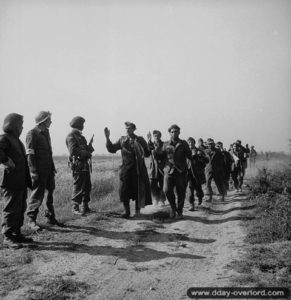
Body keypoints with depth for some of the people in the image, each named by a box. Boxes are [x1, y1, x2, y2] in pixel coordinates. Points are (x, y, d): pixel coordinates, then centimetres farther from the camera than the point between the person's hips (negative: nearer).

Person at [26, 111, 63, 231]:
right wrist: (34, 171, -20)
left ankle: (50, 218, 24)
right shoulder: (32, 133, -11)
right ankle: (31, 220, 10)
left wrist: (52, 166, 18)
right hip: (39, 170, -8)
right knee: (37, 195, -2)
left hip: (48, 169, 8)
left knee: (50, 192, 12)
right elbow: (30, 154, -15)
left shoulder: (46, 132, 15)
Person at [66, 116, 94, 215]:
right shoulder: (71, 136, -9)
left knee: (87, 186, 12)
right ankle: (75, 208, 5)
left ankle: (85, 207, 22)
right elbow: (73, 151, -20)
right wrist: (86, 152, -15)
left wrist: (89, 147, 1)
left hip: (85, 164, 9)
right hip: (78, 164, -9)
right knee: (78, 187, -5)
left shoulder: (80, 136, 20)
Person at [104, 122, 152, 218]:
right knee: (124, 190, -1)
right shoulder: (122, 140, 8)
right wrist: (107, 138, -5)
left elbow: (147, 154, 2)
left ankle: (137, 211, 22)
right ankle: (127, 211, 15)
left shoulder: (140, 140, 2)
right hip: (126, 169, 2)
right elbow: (111, 149, 6)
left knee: (138, 190, 5)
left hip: (138, 169, -1)